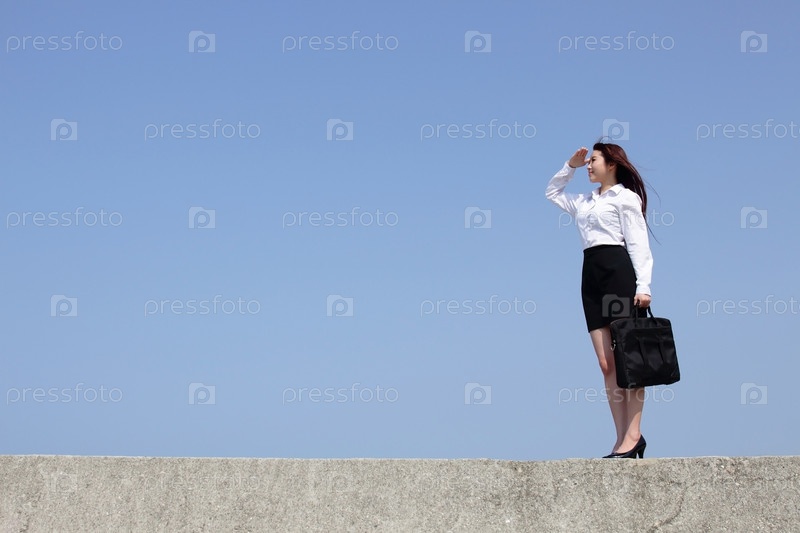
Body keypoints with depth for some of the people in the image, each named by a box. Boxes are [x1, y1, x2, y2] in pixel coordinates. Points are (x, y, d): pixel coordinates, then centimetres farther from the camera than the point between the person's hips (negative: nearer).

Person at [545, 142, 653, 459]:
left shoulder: (625, 197, 3)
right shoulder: (584, 202, 24)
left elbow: (638, 242, -5)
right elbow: (551, 193, 40)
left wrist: (643, 285, -16)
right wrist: (570, 166, 27)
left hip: (619, 271, -7)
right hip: (591, 276, 7)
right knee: (607, 363, -1)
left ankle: (633, 436, -13)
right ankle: (624, 439, -3)